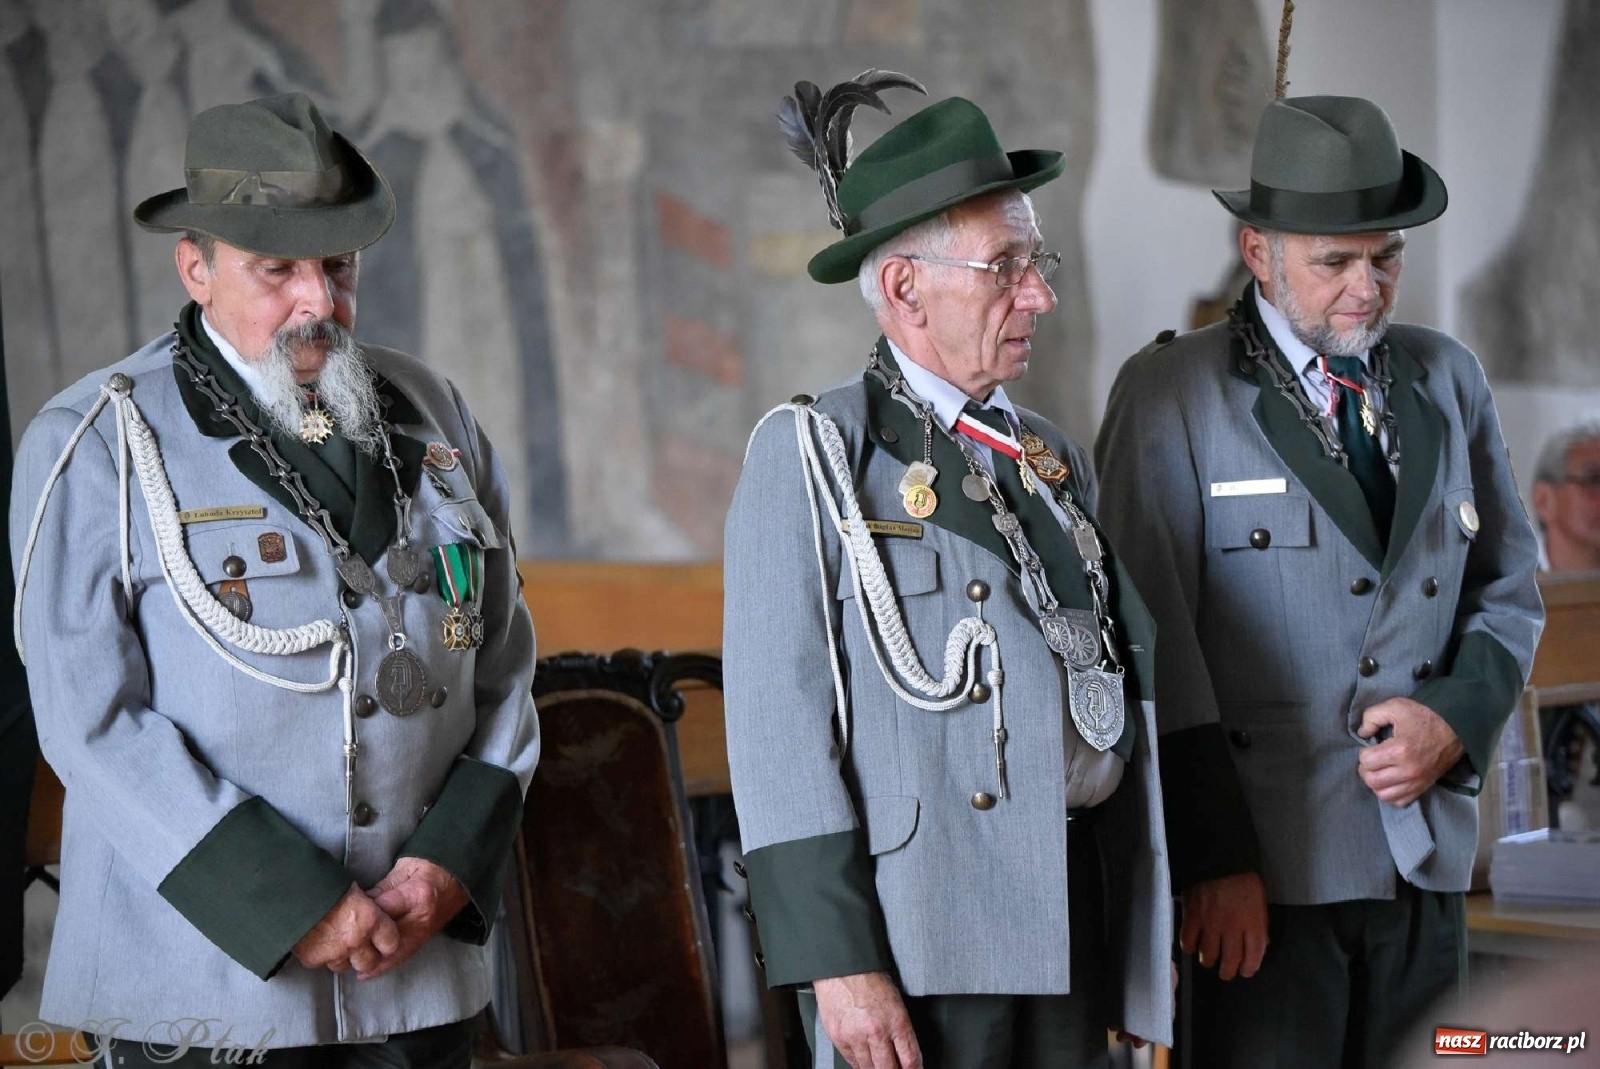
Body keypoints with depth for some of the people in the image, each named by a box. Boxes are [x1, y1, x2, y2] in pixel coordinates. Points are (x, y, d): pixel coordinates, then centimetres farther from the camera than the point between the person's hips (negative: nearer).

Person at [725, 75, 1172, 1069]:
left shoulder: (1059, 459, 16)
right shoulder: (810, 455, -3)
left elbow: (1128, 681, 15)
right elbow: (778, 718, -10)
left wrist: (1148, 932, 12)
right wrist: (838, 963, -16)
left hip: (1076, 943, 6)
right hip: (916, 945, -5)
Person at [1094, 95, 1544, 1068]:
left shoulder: (1448, 379, 12)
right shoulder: (1171, 395, -3)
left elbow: (1509, 585, 16)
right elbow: (1156, 639, -8)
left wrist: (1458, 717, -4)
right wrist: (1212, 858, -12)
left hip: (1427, 862, 5)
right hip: (1266, 872, -4)